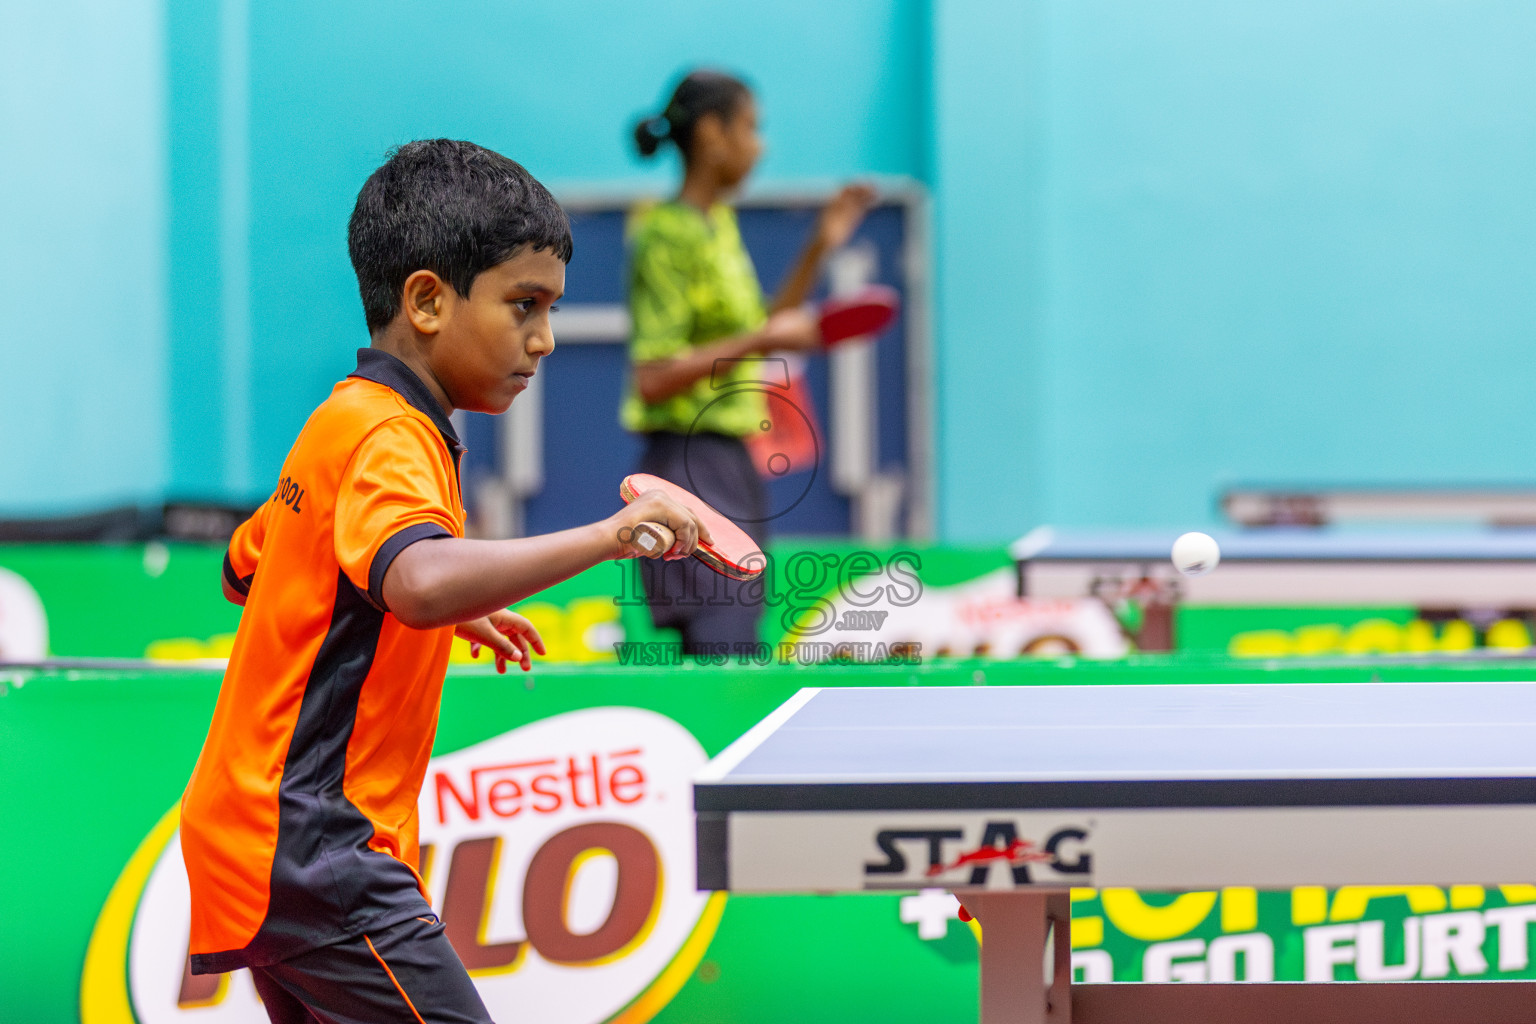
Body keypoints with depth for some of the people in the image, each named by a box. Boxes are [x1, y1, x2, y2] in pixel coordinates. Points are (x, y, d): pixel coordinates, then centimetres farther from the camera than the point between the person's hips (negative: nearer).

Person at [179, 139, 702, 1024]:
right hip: (313, 851, -11)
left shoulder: (347, 423, 15)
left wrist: (449, 612, 26)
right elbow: (419, 581, -38)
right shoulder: (389, 441, -16)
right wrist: (603, 537, -39)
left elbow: (246, 570, 30)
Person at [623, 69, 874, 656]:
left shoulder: (721, 226, 15)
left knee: (733, 651, 8)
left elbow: (757, 329, 24)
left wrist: (818, 249, 17)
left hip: (731, 465, 10)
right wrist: (758, 341, -20)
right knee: (719, 655, -16)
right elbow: (652, 379, -20)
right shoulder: (668, 237, -13)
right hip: (689, 460, -10)